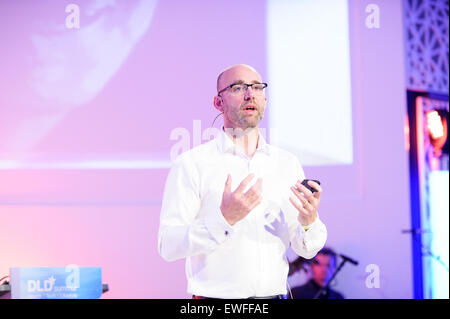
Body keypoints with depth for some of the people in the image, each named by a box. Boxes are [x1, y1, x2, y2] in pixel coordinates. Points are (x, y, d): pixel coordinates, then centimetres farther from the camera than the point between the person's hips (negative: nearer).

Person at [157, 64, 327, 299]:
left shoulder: (288, 163, 9)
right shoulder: (192, 163, -3)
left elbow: (306, 250, 8)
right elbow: (168, 246, -11)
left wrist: (309, 222, -12)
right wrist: (224, 219, -22)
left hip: (274, 294, 5)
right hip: (216, 296, -4)